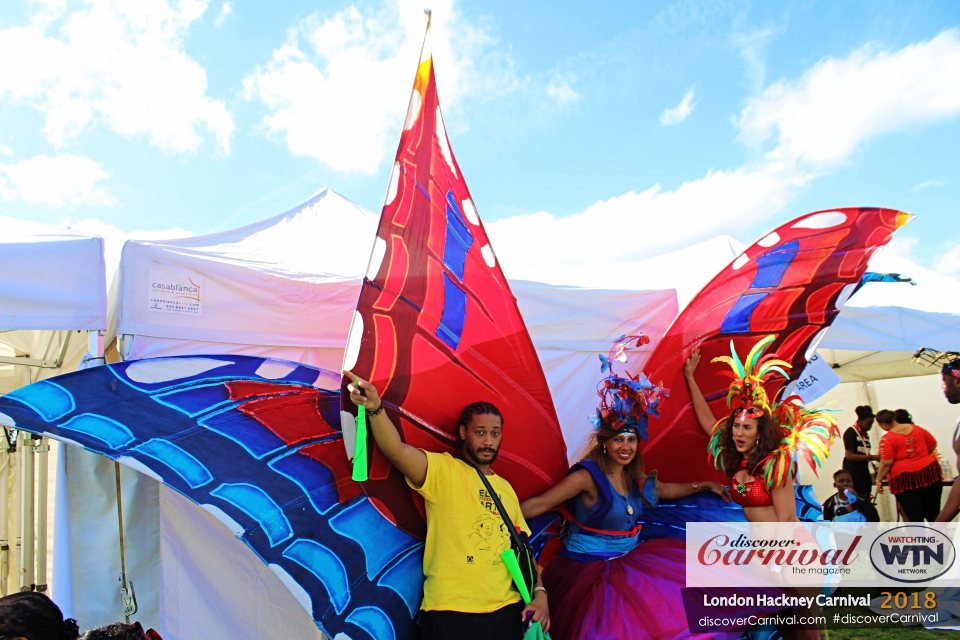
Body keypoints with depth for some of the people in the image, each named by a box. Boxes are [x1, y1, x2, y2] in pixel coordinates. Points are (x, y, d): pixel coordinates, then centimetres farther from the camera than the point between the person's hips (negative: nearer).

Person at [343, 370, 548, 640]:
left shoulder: (506, 488, 16)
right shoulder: (442, 470, -3)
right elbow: (396, 449, -22)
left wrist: (539, 592, 5)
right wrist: (375, 408, -39)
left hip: (508, 610, 6)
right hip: (452, 613, -5)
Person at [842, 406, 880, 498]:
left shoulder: (865, 434, 15)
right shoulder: (850, 432, -7)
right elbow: (849, 455, -15)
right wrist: (872, 457, -18)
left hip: (864, 472, 8)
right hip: (853, 473, -8)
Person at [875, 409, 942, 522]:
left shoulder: (887, 439, -11)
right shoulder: (917, 429, 7)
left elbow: (886, 463, -15)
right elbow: (933, 446, 18)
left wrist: (879, 481, -6)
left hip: (905, 480, -5)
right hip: (929, 473, 5)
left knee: (914, 518, 0)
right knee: (934, 515, 11)